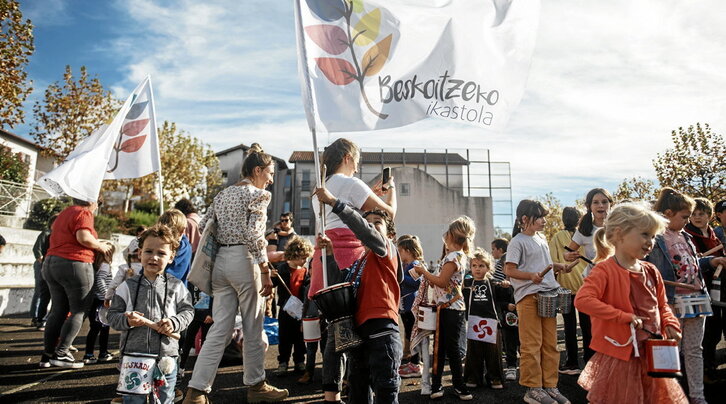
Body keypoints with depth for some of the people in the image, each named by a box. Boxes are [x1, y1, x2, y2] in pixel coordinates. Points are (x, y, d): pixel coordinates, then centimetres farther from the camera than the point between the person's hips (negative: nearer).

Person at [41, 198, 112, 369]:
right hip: (74, 265, -9)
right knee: (79, 312, 0)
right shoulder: (84, 213, -7)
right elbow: (84, 237, -22)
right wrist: (101, 246, -6)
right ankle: (61, 354, -2)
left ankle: (47, 354, 13)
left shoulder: (64, 214, 21)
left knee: (58, 310, 13)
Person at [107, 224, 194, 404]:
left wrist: (175, 322, -14)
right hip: (133, 355, 0)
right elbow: (113, 316, 3)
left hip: (166, 356, 0)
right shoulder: (127, 286, 2)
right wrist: (126, 320, -17)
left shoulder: (176, 286, 2)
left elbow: (188, 311, 4)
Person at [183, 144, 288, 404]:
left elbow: (202, 229, 15)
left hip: (220, 261, 7)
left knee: (220, 329, 8)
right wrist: (266, 272, -15)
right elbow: (254, 236, -16)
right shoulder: (258, 194, -6)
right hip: (244, 260, -7)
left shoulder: (222, 195, 16)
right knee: (253, 328, 7)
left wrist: (207, 268, 22)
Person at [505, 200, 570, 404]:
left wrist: (555, 266, 9)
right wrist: (531, 276, -26)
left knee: (550, 343, 11)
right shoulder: (518, 242, -8)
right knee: (532, 345, -2)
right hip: (528, 297, -8)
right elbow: (509, 270, -13)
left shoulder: (542, 240, 16)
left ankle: (549, 385, 21)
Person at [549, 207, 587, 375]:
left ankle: (572, 363, 8)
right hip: (585, 283, 1)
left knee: (570, 325, 4)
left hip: (566, 284, -1)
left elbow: (554, 263, -7)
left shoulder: (557, 238, -3)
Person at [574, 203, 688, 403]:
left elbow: (662, 306, 20)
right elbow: (582, 300, -30)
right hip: (619, 357, -7)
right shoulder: (605, 270, -16)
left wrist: (670, 324, 0)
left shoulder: (651, 272, 8)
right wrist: (624, 316, -27)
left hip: (652, 355, 7)